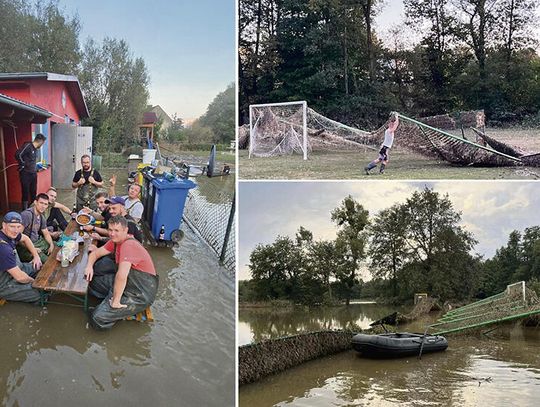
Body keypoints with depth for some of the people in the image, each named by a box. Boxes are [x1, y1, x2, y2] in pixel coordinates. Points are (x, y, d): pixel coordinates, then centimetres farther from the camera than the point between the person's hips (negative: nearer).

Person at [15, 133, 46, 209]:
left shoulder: (36, 149, 12)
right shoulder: (28, 146, -14)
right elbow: (18, 155, -22)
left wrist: (37, 168, 13)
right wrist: (23, 165, -15)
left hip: (33, 174, 8)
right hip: (25, 174, -8)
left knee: (33, 193, 13)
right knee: (25, 193, -3)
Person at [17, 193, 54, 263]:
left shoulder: (41, 217, 8)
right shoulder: (27, 214, -21)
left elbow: (46, 233, 18)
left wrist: (51, 245, -1)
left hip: (37, 241, 9)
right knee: (46, 261, -24)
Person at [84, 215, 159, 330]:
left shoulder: (129, 245, -27)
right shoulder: (116, 241, 4)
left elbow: (121, 276, -37)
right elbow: (95, 253, 14)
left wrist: (115, 301, -28)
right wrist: (89, 266, -8)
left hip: (140, 296, -9)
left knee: (97, 319, -18)